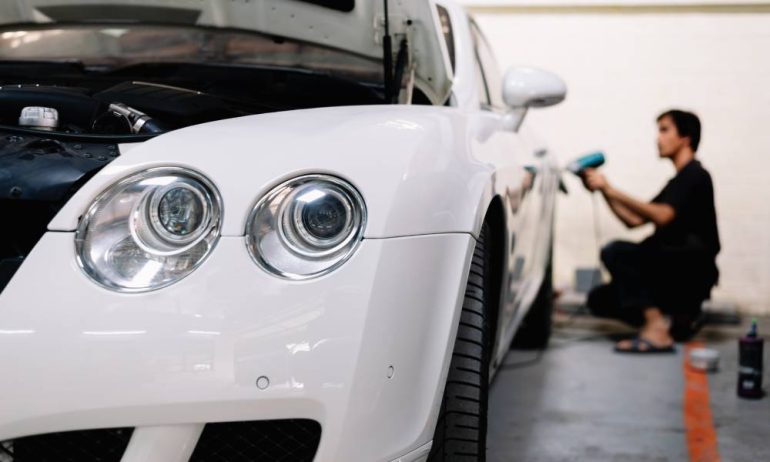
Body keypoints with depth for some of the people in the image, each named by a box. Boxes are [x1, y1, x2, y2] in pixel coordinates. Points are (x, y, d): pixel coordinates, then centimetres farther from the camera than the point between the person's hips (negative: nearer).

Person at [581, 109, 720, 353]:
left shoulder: (695, 176, -8)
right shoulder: (678, 182, 22)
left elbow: (662, 216, -25)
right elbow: (634, 220, 20)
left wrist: (611, 190, -26)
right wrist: (604, 191, 8)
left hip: (692, 272, -9)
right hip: (673, 273, 9)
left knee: (616, 252, -26)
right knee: (599, 300, 3)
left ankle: (657, 331, -29)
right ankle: (679, 318, 6)